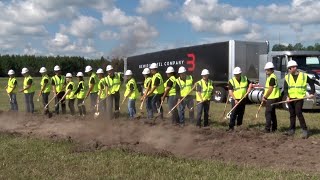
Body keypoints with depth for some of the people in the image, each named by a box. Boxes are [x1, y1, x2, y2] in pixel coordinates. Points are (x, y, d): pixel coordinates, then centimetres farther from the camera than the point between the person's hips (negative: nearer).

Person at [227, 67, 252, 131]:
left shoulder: (245, 79, 3)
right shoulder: (231, 81, -8)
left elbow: (250, 85, 12)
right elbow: (230, 92, -11)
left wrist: (247, 92, -5)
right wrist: (235, 99, -21)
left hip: (243, 99, 4)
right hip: (235, 100, -4)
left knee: (241, 113, 10)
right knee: (233, 114, -10)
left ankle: (239, 125, 22)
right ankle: (231, 127, -9)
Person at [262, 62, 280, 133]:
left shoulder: (272, 77, -16)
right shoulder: (270, 77, 17)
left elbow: (270, 89, -20)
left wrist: (265, 97, -11)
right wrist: (264, 96, 9)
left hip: (271, 98, -11)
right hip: (271, 98, 11)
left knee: (268, 113, -9)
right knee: (272, 113, 16)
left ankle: (267, 129, -8)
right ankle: (274, 128, 25)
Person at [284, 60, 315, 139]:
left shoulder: (304, 76, -1)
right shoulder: (287, 77, 4)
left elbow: (311, 83, 11)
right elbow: (285, 88, -1)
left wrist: (312, 93, 1)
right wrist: (287, 96, -16)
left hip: (299, 98, -3)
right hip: (290, 98, 3)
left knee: (298, 113, -13)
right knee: (292, 114, 11)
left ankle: (305, 130, -3)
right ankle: (292, 130, 21)